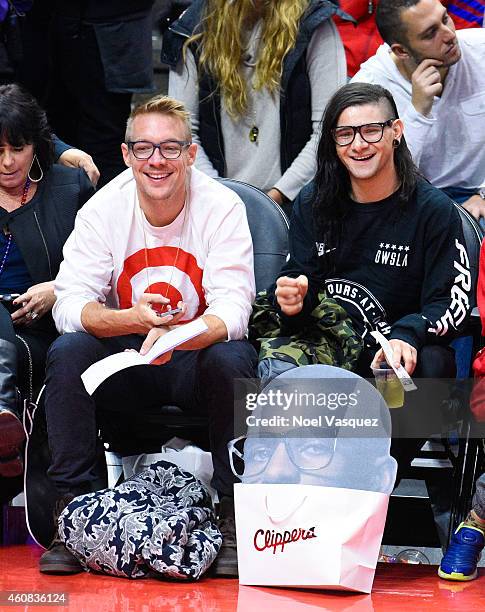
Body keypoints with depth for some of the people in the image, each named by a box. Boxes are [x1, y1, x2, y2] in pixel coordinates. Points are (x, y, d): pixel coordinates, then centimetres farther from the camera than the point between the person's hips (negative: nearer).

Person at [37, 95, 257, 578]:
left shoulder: (221, 207, -12)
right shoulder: (103, 209, -7)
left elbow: (232, 309, -20)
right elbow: (69, 302, -15)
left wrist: (175, 336, -42)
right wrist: (133, 320, -36)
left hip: (197, 357, -2)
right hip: (125, 358, 2)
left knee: (230, 359, -34)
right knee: (66, 352, -26)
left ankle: (233, 514, -21)